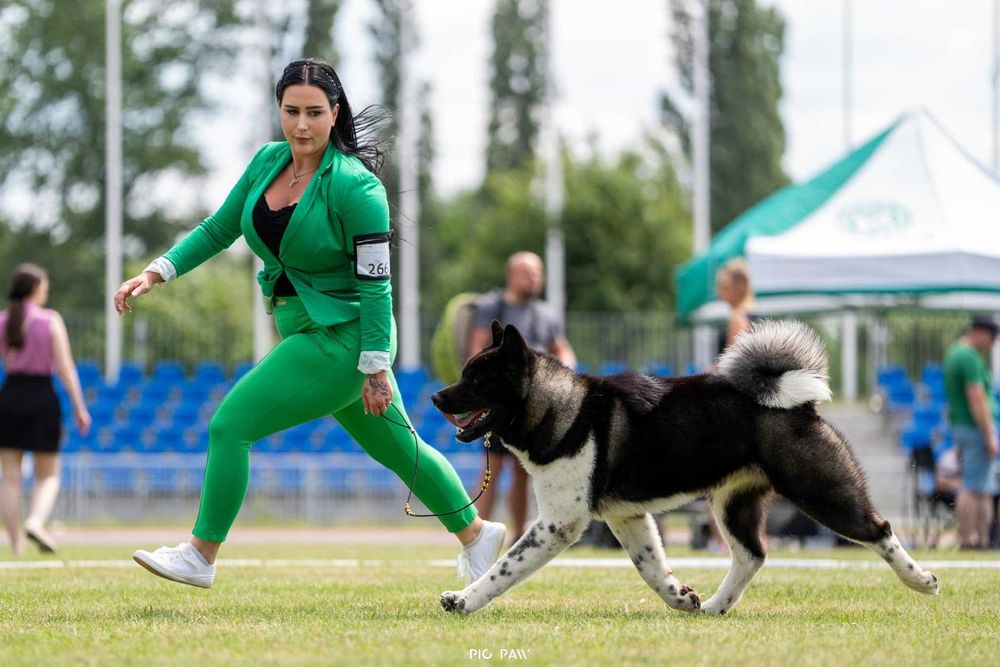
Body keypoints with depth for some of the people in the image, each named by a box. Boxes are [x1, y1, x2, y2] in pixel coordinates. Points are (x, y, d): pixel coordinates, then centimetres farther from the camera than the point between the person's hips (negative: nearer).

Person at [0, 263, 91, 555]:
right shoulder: (50, 320, -3)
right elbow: (65, 367, -6)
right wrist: (79, 407, -3)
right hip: (42, 396, -2)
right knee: (47, 476, 8)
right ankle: (36, 521, -18)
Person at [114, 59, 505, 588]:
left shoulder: (355, 187, -20)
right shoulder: (267, 162, 1)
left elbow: (375, 282, -19)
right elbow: (217, 230, 10)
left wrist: (375, 369, -19)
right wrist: (155, 273, -2)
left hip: (341, 338, -8)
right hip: (304, 330, 8)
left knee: (230, 425, -10)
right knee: (396, 447, 19)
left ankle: (200, 556, 1)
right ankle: (476, 533, 36)